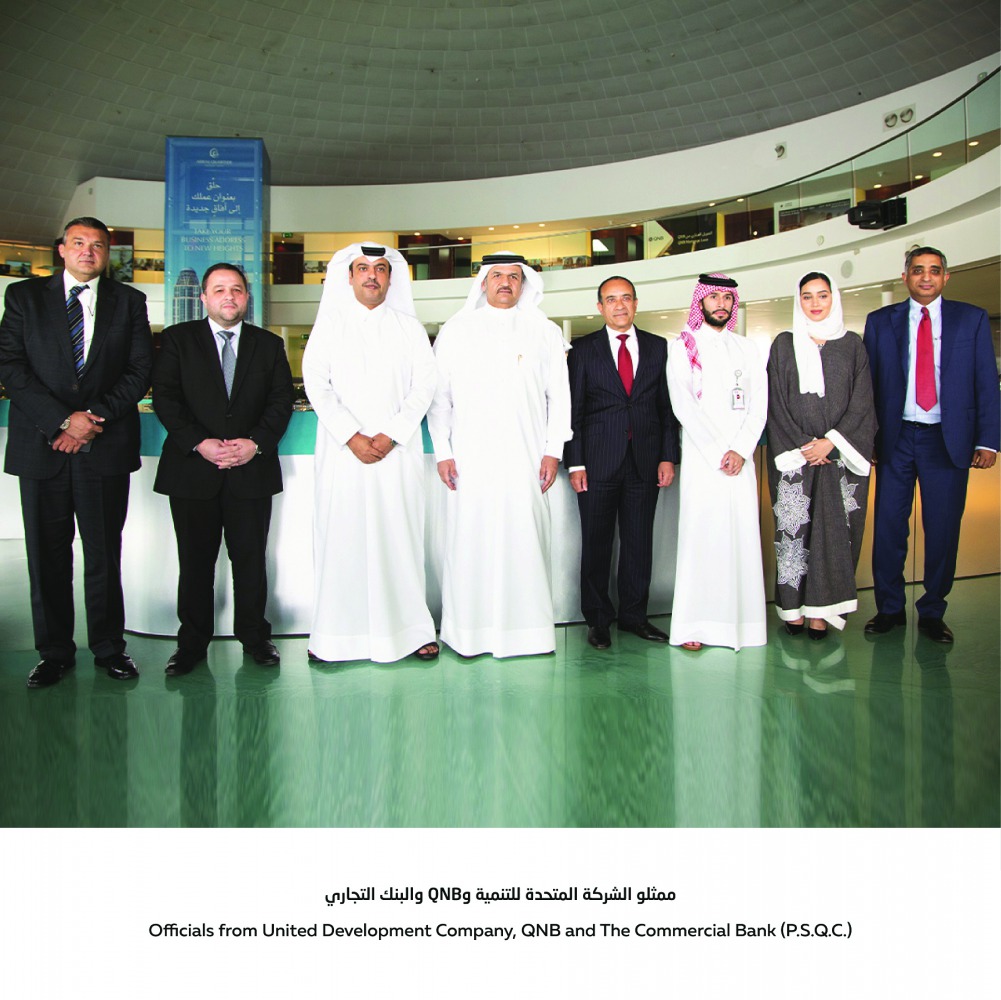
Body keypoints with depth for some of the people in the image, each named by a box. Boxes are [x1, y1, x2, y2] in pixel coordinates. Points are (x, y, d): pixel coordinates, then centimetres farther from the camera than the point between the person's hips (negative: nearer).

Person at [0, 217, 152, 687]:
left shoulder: (129, 301, 10)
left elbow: (140, 371, 3)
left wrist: (94, 418, -9)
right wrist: (63, 419, -11)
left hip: (106, 447, 0)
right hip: (41, 445, 1)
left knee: (104, 553, 5)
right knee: (47, 555, 5)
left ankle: (109, 647, 18)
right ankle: (55, 652, 18)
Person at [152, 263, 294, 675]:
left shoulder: (269, 345, 12)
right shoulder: (178, 339, 8)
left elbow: (282, 401, 5)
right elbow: (165, 398, -1)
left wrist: (255, 442, -10)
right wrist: (199, 443, -13)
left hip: (252, 470, 1)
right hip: (193, 469, 0)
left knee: (251, 558, 5)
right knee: (195, 561, 6)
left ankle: (254, 635, 21)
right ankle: (193, 641, 20)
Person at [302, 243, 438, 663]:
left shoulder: (408, 326, 12)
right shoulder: (330, 323, 11)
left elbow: (424, 385, 3)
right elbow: (316, 384, 1)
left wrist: (391, 435, -9)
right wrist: (351, 436, -10)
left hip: (397, 450, 0)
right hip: (342, 450, 0)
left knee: (400, 535, -1)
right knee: (340, 536, -1)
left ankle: (411, 628, 6)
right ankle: (333, 633, 6)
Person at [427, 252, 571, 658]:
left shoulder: (545, 333, 13)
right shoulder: (455, 331, 12)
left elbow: (559, 396, 11)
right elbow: (439, 396, 9)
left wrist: (553, 451, 2)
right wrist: (442, 452, 0)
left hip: (526, 459, 0)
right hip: (470, 457, 0)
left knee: (525, 541, 0)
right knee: (470, 540, -1)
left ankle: (528, 629, 9)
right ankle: (468, 629, 8)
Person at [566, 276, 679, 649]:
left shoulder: (658, 347, 11)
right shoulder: (583, 349, 5)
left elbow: (667, 406, 10)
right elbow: (573, 410, 1)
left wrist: (668, 457, 2)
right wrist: (575, 463, -6)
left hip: (645, 461, 2)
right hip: (599, 462, -2)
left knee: (639, 542, 8)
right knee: (596, 543, 3)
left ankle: (634, 615, 22)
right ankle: (597, 619, 16)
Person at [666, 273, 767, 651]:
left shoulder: (747, 349, 17)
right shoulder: (683, 347, 6)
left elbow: (759, 404, 8)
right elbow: (684, 406, -4)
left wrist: (741, 450, -7)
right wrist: (717, 453, -10)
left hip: (740, 458, 3)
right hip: (701, 457, -3)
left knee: (742, 536, 1)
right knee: (701, 535, -7)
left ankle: (741, 621, 7)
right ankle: (694, 625, -5)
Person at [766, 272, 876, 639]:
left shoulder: (851, 344, 9)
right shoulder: (784, 344, 8)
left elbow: (861, 400, 3)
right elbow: (777, 402, 1)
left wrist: (830, 441, -10)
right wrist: (801, 446, -9)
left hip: (839, 452, 1)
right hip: (792, 454, -1)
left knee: (833, 529, -1)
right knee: (793, 527, -2)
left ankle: (819, 609, 5)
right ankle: (793, 607, 5)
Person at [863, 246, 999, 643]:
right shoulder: (880, 321, 8)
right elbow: (867, 383, 6)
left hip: (948, 440, 0)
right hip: (895, 438, 0)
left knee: (942, 529, 5)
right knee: (888, 526, 3)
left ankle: (932, 613, 19)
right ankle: (889, 608, 18)